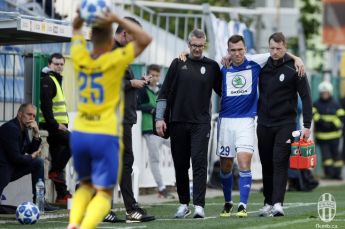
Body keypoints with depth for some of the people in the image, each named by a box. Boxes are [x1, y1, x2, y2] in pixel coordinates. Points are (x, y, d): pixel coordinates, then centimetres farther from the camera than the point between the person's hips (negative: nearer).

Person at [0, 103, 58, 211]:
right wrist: (32, 157, -6)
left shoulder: (24, 128, 8)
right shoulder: (10, 128, -21)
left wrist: (36, 134, -4)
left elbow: (32, 151, 9)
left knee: (39, 162, 1)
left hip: (12, 168, 9)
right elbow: (15, 157, -23)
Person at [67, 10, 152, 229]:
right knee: (104, 194, -1)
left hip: (79, 135, 5)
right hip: (105, 137, -5)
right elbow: (145, 39, -10)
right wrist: (118, 20, -14)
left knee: (86, 185, 22)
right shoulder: (114, 61, -13)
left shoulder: (80, 59, 0)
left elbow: (76, 31, 20)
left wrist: (81, 17, -1)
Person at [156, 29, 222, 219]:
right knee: (180, 165, 7)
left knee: (199, 162, -12)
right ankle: (184, 204, 18)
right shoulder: (178, 64, 8)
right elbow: (164, 93, 7)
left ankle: (199, 205, -15)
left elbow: (223, 91, 18)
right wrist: (159, 118, 1)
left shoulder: (212, 66, 7)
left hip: (201, 123, -2)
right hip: (178, 122, 2)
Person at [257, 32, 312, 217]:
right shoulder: (262, 67, 5)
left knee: (280, 163, -12)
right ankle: (268, 203, 16)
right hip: (264, 124, 4)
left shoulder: (294, 69, -5)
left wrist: (307, 125, -9)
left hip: (285, 124, -4)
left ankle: (278, 203, -16)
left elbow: (306, 97, -5)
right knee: (267, 165, 8)